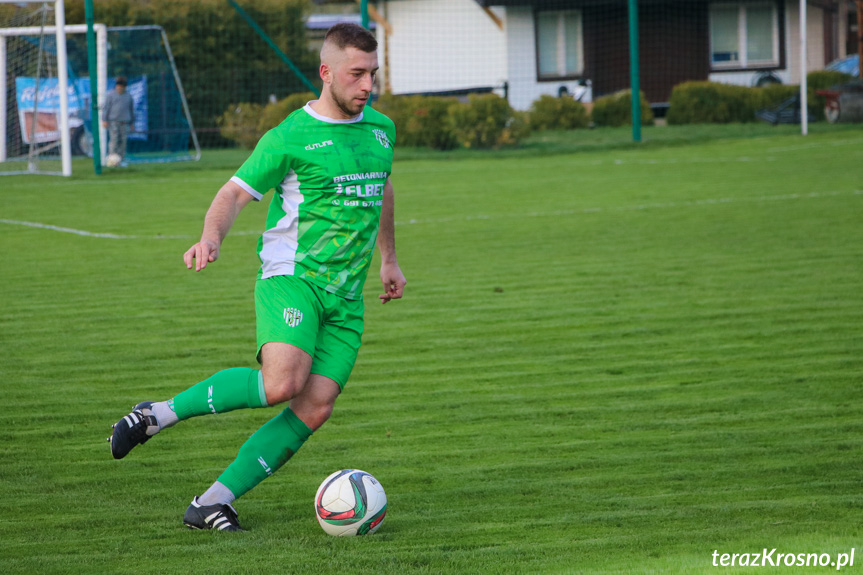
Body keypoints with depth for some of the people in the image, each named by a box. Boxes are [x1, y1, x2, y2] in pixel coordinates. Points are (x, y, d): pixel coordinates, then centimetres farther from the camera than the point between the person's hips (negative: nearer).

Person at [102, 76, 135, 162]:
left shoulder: (128, 96, 14)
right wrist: (104, 120, -9)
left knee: (123, 141, -2)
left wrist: (132, 123, 18)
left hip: (124, 122, 3)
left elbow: (131, 110, 20)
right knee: (114, 139, -13)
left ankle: (120, 159, 2)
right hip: (113, 121, -3)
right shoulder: (110, 95, 4)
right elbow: (105, 108, 0)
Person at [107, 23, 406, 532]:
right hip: (292, 276, -6)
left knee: (315, 410, -10)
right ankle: (159, 414, -11)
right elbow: (234, 194, -7)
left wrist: (389, 259, 36)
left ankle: (212, 504, -5)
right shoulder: (291, 137, -6)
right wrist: (212, 237, -27)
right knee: (282, 383, -30)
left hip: (346, 297, 6)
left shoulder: (381, 129, 13)